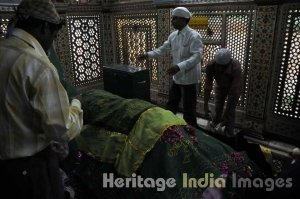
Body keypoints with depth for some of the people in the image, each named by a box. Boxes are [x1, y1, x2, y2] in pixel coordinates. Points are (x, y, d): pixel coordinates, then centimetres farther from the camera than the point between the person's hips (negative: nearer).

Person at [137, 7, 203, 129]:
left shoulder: (194, 36, -17)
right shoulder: (173, 35, 7)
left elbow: (197, 56, -27)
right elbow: (163, 49, 16)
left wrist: (179, 66, -39)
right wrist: (148, 55, 4)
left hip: (189, 79, -8)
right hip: (177, 78, 8)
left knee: (188, 110, 3)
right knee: (171, 106, 21)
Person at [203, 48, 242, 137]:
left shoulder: (236, 67, -41)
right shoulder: (210, 66, -33)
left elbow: (234, 90, -37)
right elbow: (208, 86, -24)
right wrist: (205, 105, -22)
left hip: (233, 88, -2)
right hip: (220, 86, 3)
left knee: (230, 111, -7)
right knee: (217, 109, 6)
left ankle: (228, 135, 6)